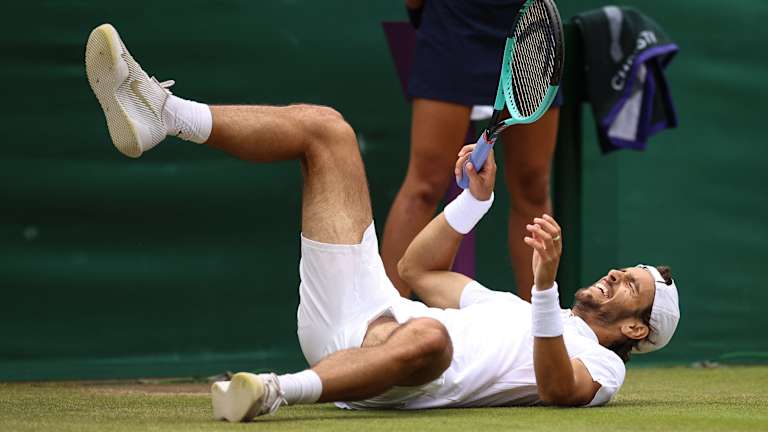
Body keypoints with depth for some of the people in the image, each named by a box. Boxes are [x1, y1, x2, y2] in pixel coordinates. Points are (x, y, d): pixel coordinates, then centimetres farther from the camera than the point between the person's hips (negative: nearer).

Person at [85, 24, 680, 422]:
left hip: (402, 372, -8)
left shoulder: (599, 366, 11)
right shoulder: (512, 309, 37)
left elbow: (557, 389, -14)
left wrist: (547, 285, -27)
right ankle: (162, 114, -15)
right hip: (363, 311, 8)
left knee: (427, 333, -50)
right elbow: (420, 269, 39)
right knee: (323, 126, 3)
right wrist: (477, 198, 27)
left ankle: (275, 392, -52)